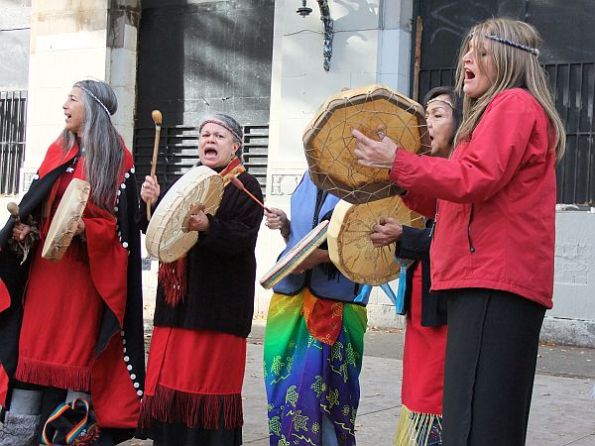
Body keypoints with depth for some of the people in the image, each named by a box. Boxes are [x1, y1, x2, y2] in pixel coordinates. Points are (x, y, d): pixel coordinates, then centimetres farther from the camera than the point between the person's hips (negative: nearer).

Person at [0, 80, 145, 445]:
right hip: (44, 269, 5)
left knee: (78, 353, -4)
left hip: (87, 275, -5)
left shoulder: (117, 159, -4)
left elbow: (122, 224, -9)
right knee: (31, 349, 3)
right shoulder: (58, 152, 13)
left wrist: (85, 228, -24)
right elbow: (33, 206, 15)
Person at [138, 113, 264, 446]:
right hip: (177, 297, 6)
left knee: (208, 384, -6)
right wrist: (153, 203, -5)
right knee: (169, 379, 4)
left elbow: (244, 237, -15)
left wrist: (208, 226, -31)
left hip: (218, 301, -6)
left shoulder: (245, 187, -1)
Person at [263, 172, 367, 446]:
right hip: (291, 299, 6)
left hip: (335, 305, -5)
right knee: (286, 388, 7)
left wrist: (322, 254, -19)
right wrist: (284, 226, 3)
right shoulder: (310, 177, 15)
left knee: (315, 389, -5)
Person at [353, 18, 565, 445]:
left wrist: (397, 161, -11)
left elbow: (475, 180, -18)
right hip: (491, 278, 11)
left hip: (494, 281, -11)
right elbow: (450, 203, 25)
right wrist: (397, 182, 16)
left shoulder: (514, 103, -5)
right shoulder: (500, 111, 28)